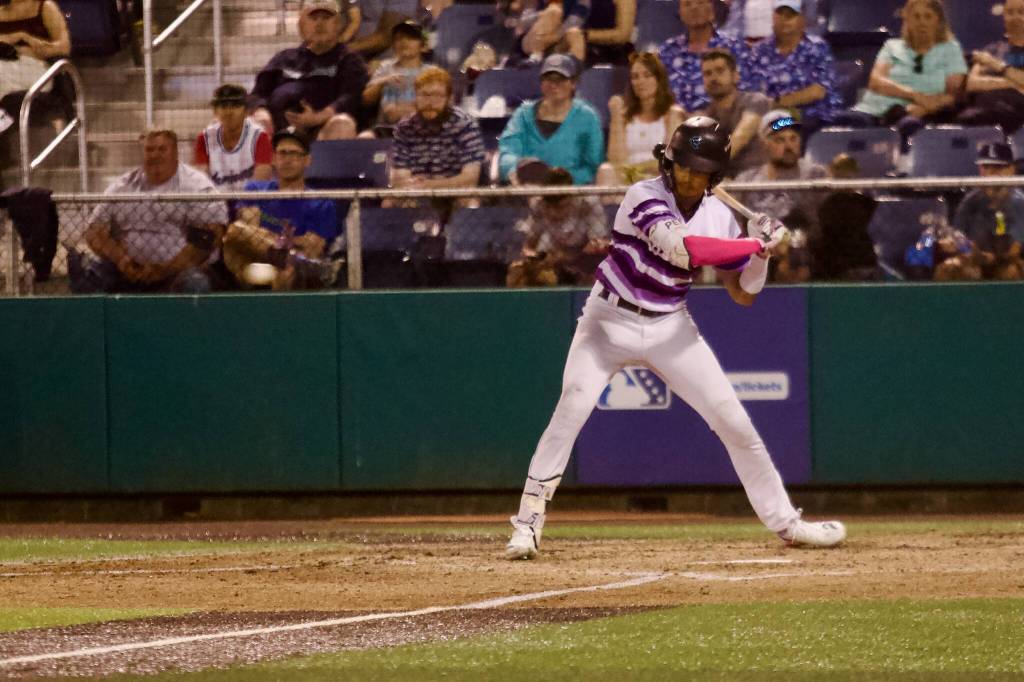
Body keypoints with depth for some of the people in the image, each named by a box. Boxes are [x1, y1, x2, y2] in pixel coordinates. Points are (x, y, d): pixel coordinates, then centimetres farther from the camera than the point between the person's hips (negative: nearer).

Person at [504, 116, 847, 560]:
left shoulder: (718, 217, -2)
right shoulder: (645, 197, -18)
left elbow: (743, 294, 3)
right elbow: (682, 249, -35)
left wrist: (761, 252, -15)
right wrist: (756, 244, -30)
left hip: (670, 328, 4)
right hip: (611, 321, -4)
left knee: (733, 420, 1)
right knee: (571, 410, -20)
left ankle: (784, 522, 13)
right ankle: (528, 522, -13)